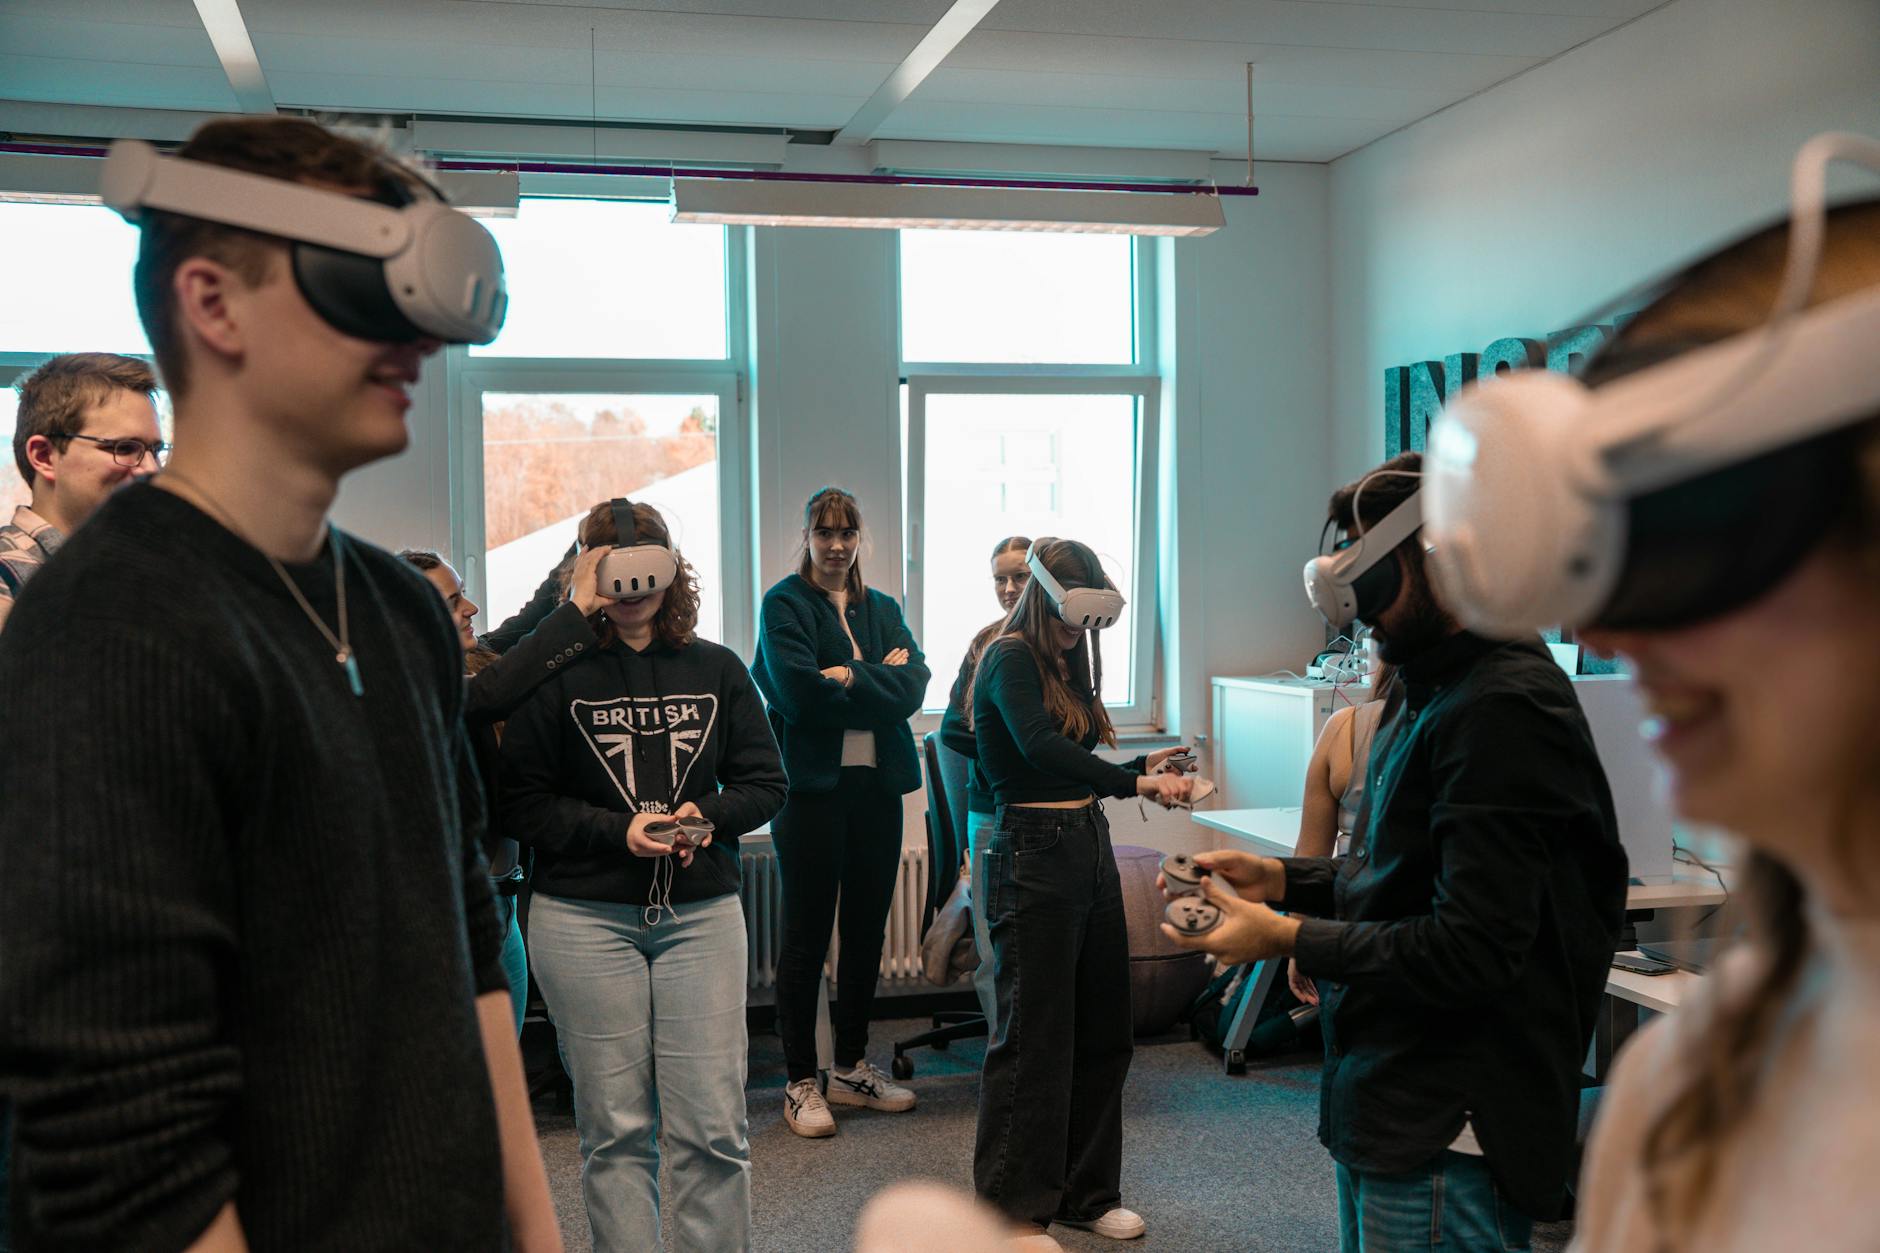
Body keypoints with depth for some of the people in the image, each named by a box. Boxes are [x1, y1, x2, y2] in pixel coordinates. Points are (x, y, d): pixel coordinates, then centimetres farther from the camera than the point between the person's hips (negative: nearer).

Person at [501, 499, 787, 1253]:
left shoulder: (717, 669, 8)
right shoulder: (557, 674, -2)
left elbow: (765, 782, 10)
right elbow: (520, 802, -4)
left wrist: (707, 813, -9)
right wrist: (618, 830, -15)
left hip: (701, 913, 2)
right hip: (585, 918, -2)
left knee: (713, 1127, 1)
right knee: (617, 1129, 5)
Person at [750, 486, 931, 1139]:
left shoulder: (882, 609, 14)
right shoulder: (784, 605, -1)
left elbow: (913, 686, -1)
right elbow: (799, 691, -17)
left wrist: (850, 680, -14)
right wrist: (880, 680, -8)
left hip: (877, 786, 5)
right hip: (812, 786, -5)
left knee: (867, 930, 11)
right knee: (807, 934, 0)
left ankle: (852, 1067, 25)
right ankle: (799, 1081, 9)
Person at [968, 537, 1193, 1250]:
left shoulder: (1069, 662, 16)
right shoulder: (1011, 660, -10)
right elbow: (1040, 747, -27)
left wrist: (1147, 765, 5)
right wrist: (1133, 781, -32)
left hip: (1089, 846, 9)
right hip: (1034, 854, -9)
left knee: (1101, 1029, 13)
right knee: (1034, 1035, -2)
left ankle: (1085, 1193, 27)